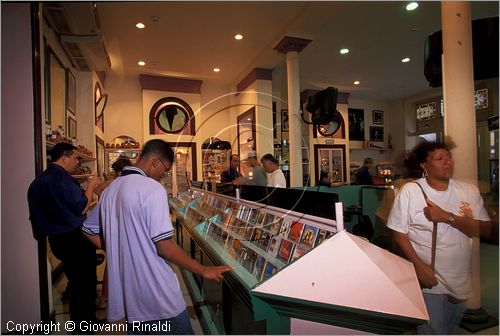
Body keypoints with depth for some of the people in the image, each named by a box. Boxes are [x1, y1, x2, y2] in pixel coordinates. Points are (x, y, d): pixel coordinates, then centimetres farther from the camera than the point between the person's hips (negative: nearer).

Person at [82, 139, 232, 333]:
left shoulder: (111, 189, 7)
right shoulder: (153, 189, -18)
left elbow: (89, 230, 16)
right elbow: (164, 246, -21)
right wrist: (203, 270, -12)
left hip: (126, 290, 8)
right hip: (156, 293, -8)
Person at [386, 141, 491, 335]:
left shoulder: (470, 191, -2)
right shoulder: (409, 191, -15)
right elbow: (398, 233, -12)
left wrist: (447, 217, -22)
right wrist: (419, 266, -18)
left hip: (461, 282, 5)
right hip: (429, 280, -4)